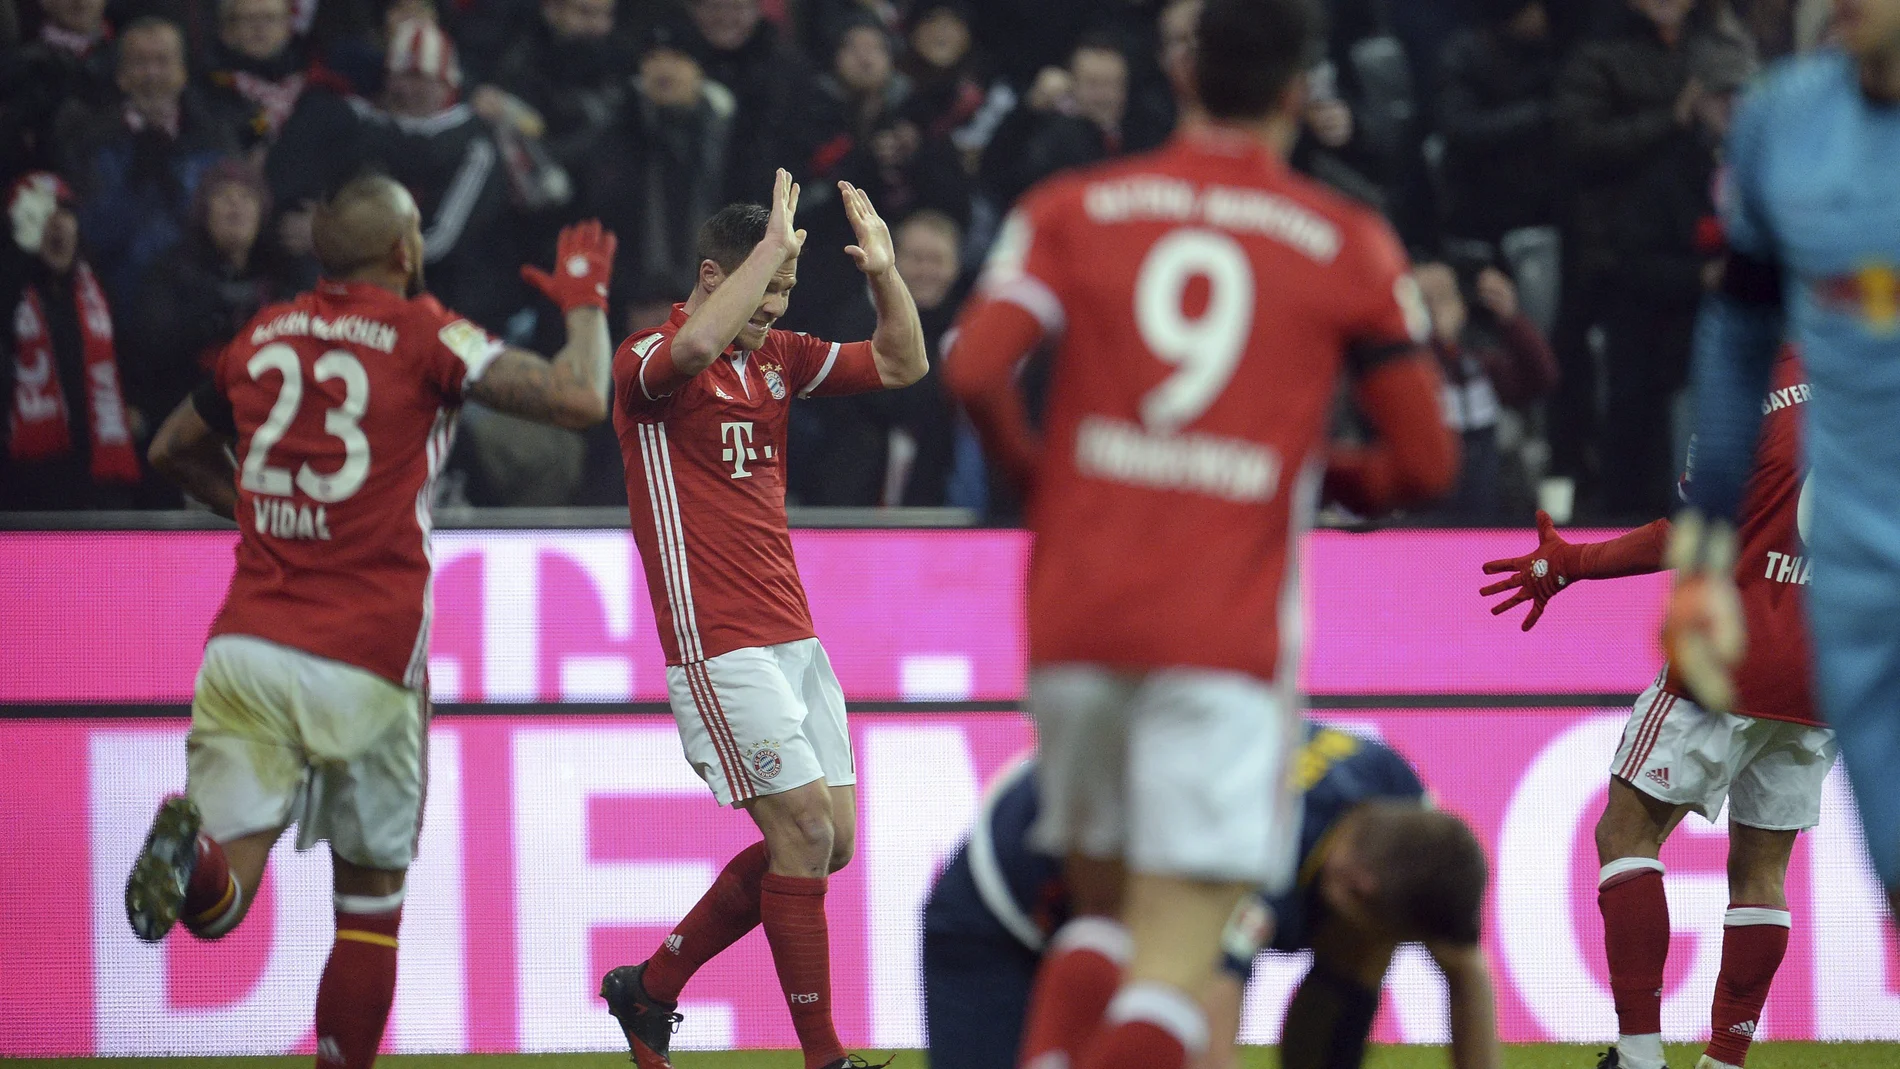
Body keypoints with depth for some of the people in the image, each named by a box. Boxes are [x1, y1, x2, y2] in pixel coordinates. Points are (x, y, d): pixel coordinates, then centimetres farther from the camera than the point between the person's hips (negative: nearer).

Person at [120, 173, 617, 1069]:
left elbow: (172, 452, 28)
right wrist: (584, 299, 10)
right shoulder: (424, 334, -2)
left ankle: (191, 843, -34)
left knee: (218, 903, -2)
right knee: (372, 896, 14)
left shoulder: (262, 337, 12)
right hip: (364, 659, -3)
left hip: (245, 645, 3)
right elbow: (579, 399, -8)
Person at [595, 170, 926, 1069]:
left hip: (793, 639, 8)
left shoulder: (776, 358, 13)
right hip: (717, 647, -8)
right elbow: (698, 345, -34)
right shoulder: (649, 361, -10)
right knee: (803, 830, -13)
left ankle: (651, 987, 20)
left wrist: (883, 274, -1)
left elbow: (900, 364, 17)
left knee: (828, 842, 6)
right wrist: (774, 245, -26)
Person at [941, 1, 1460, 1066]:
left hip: (1076, 618, 3)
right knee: (1177, 962, -6)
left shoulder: (1073, 210, 9)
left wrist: (1033, 468, 13)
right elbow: (1427, 461, 5)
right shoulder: (1352, 245, 6)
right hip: (1227, 639, -3)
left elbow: (975, 369, -6)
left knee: (1101, 910, 21)